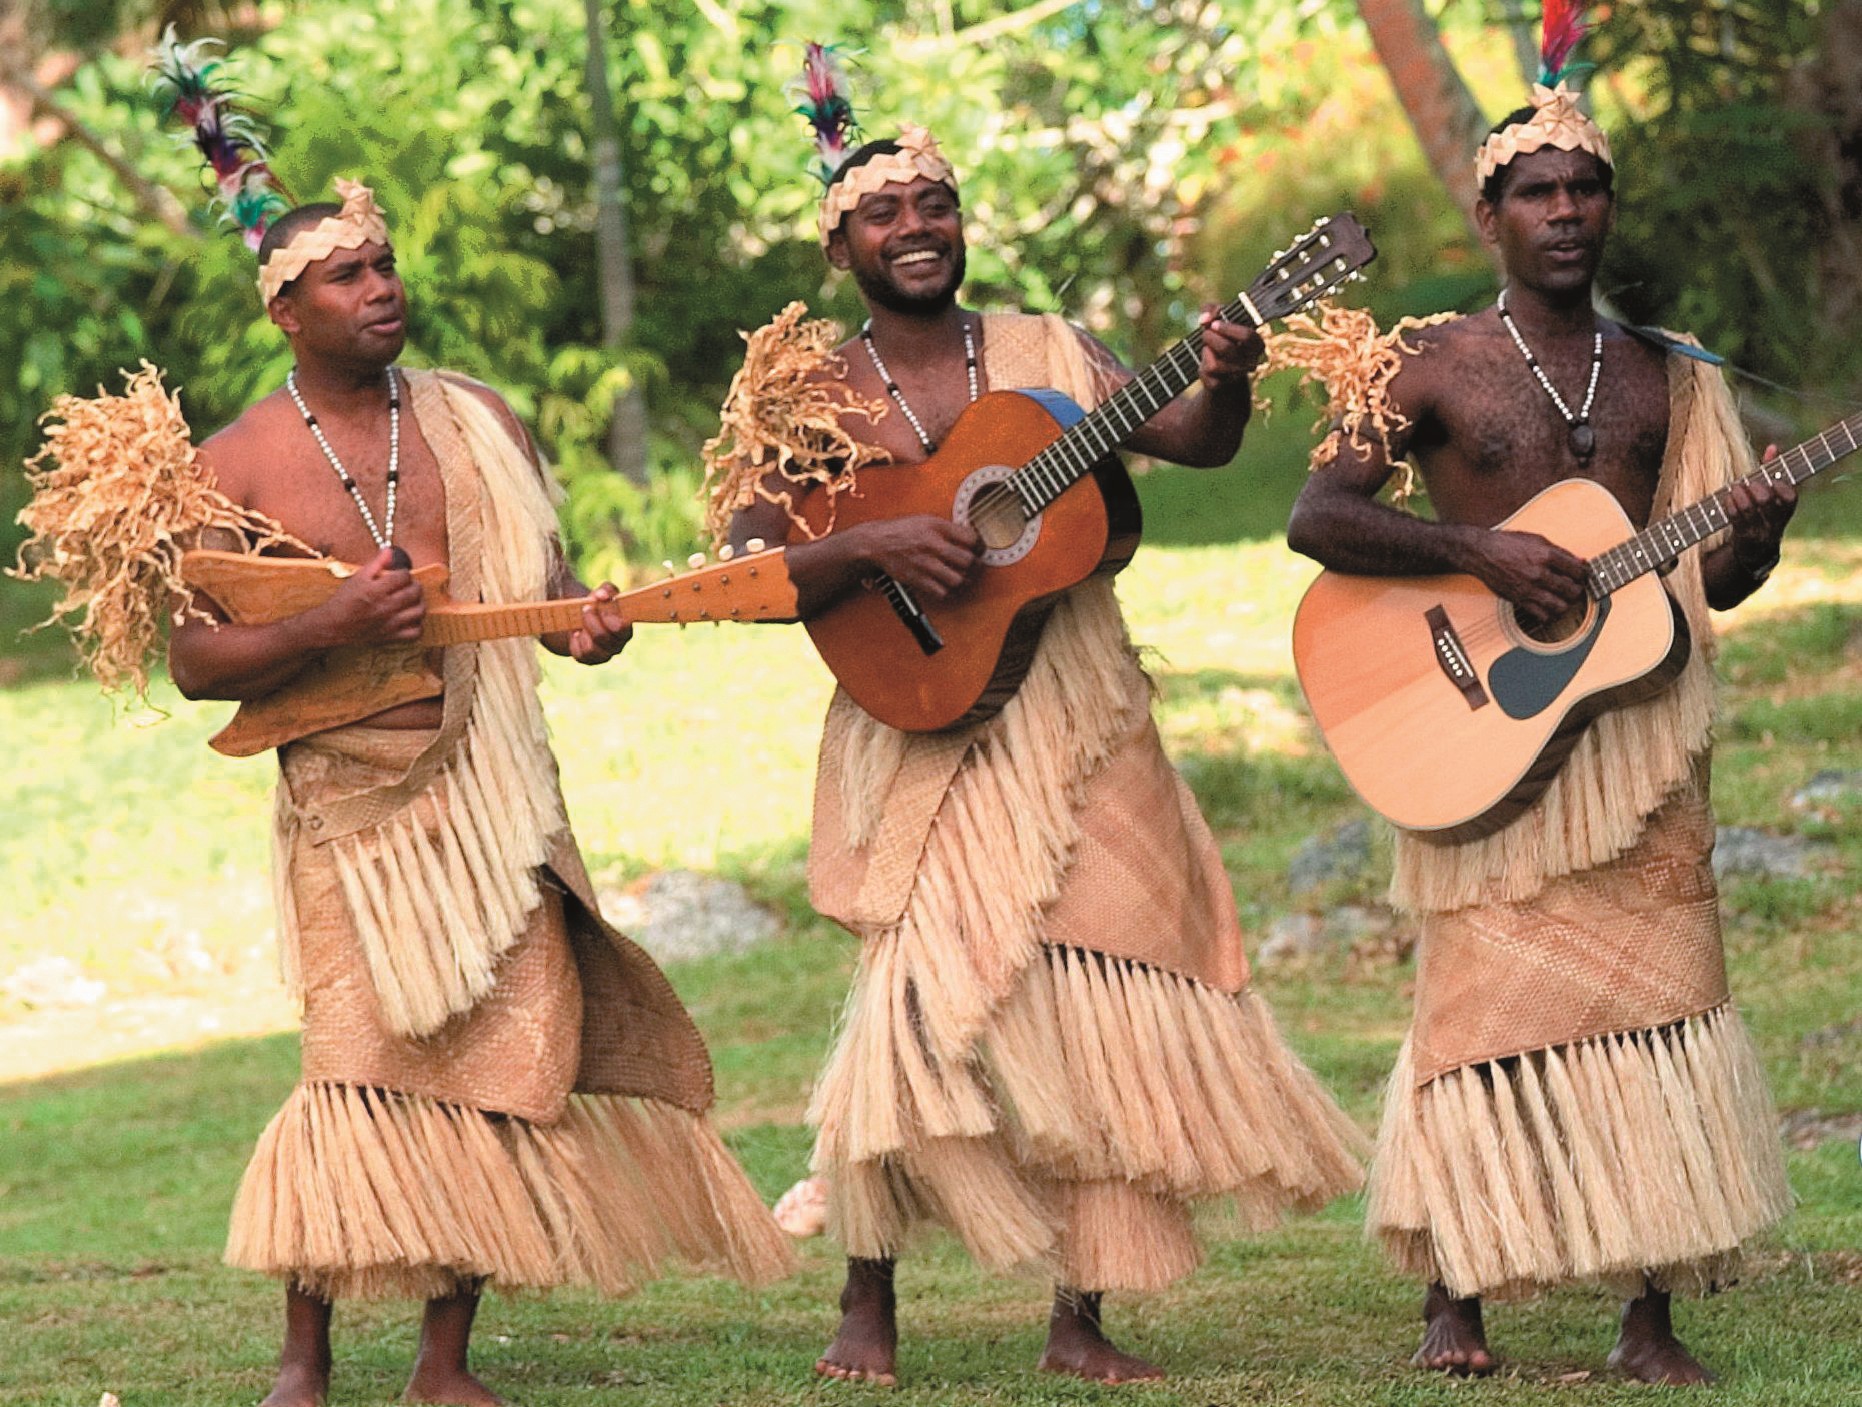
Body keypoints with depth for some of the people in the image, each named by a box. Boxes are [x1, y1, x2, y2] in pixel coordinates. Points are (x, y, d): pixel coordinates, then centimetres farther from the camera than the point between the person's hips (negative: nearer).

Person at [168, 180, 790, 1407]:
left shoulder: (476, 423, 10)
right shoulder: (239, 464, 1)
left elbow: (538, 581, 18)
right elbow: (195, 663, -2)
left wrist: (586, 622, -5)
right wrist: (327, 629, -18)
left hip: (489, 788, 3)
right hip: (347, 798, -3)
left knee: (510, 1048, -2)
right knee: (366, 1053, -14)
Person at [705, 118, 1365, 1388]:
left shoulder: (1045, 357, 7)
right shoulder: (810, 399, 3)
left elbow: (1194, 442, -3)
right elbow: (745, 578, -4)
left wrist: (1227, 383, -24)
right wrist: (872, 548, -20)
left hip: (1076, 728, 2)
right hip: (921, 731, -2)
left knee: (1115, 997, -2)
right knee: (928, 988, -17)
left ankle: (1081, 1320, 8)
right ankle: (869, 1303, 0)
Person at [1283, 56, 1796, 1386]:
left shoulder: (1666, 379, 14)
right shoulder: (1436, 366, 2)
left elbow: (1711, 580, 15)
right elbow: (1317, 518, -8)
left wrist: (1752, 538, -9)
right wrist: (1482, 550, -19)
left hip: (1636, 717, 3)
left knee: (1659, 997, -4)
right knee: (1487, 995, -6)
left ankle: (1651, 1316, -1)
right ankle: (1456, 1292, 3)